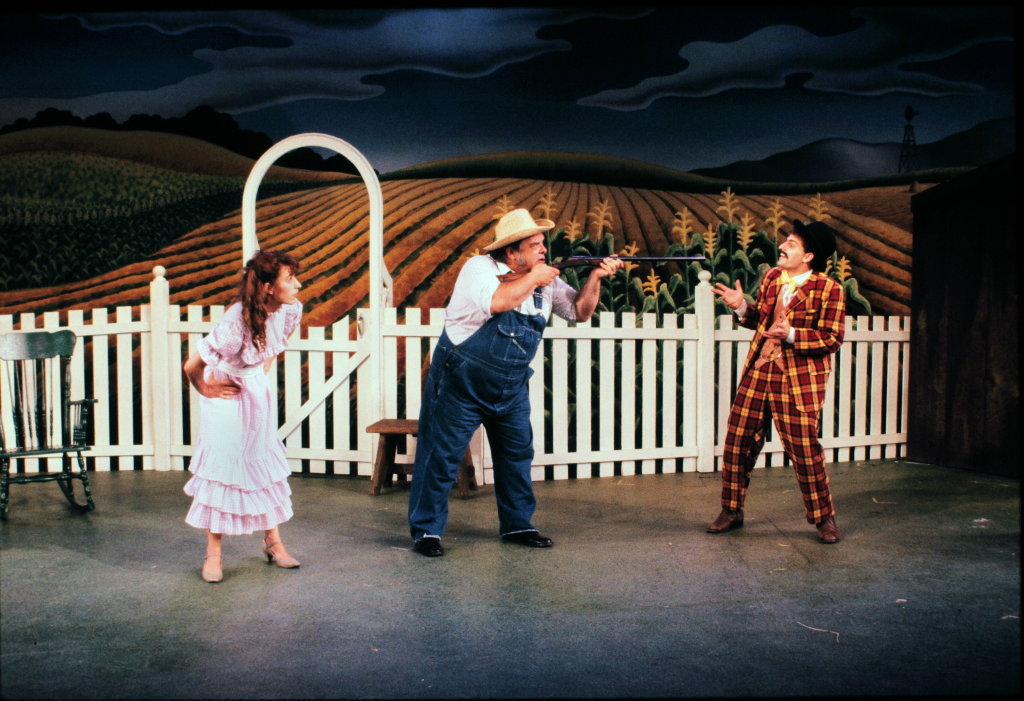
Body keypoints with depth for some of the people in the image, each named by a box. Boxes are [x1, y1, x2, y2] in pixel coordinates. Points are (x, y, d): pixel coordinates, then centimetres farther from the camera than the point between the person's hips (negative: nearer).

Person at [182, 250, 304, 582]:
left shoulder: (290, 310, -14)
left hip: (260, 393, 6)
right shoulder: (236, 322, -34)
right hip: (227, 396, -6)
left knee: (266, 465, 10)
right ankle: (213, 552, 15)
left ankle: (273, 542, 23)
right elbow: (192, 366, -27)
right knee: (221, 468, 1)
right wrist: (205, 390, -11)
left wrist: (264, 370, 6)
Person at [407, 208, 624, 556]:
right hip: (460, 384, -6)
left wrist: (595, 278, -9)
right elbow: (498, 301, -36)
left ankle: (517, 525, 27)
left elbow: (579, 311, 7)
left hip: (511, 388, 6)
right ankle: (426, 531, 13)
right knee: (441, 456, 0)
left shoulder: (546, 282, 2)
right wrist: (533, 278, -22)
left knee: (518, 454, 12)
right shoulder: (479, 268, -16)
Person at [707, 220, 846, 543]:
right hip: (757, 372, 6)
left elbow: (833, 339, -11)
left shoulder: (828, 289, -8)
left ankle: (824, 518, 20)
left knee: (804, 449, 0)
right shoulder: (771, 277, 10)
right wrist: (742, 307, 0)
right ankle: (732, 511, 21)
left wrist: (791, 335, -22)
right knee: (737, 441, 6)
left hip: (799, 380, -5)